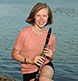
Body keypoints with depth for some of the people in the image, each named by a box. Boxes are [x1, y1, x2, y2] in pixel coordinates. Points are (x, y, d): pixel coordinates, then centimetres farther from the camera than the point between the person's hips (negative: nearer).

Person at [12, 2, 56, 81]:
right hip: (29, 71, 0)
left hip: (46, 66, 1)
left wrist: (51, 56, -11)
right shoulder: (24, 33, -11)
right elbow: (14, 55, -4)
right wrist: (30, 60, -18)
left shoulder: (51, 36, -2)